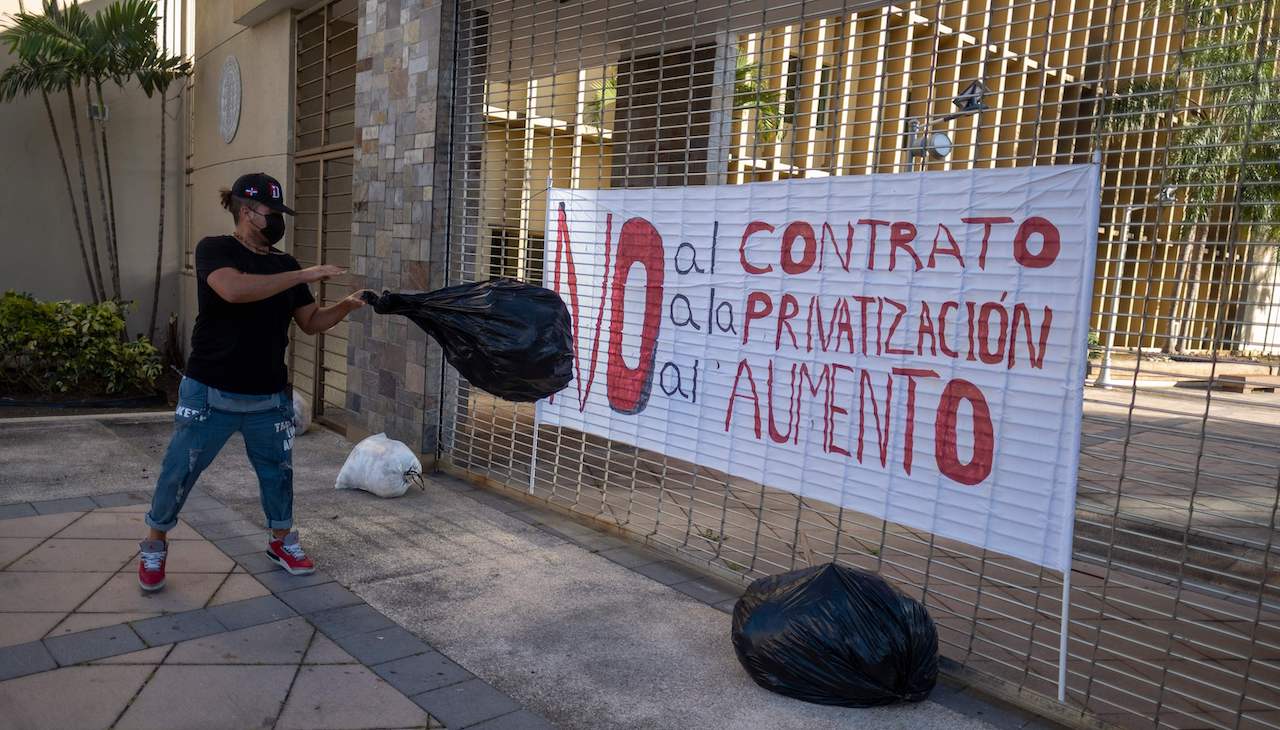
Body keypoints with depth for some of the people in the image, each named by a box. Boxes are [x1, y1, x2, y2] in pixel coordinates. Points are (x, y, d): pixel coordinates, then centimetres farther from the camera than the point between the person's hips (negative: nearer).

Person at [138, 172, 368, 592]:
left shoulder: (284, 265, 7)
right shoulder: (214, 249, -9)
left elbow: (311, 323, 9)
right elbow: (234, 289, -31)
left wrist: (345, 307, -10)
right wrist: (302, 275, -29)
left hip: (270, 397, 5)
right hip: (211, 394, -4)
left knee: (278, 470, 14)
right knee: (179, 472, 6)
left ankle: (281, 541, 34)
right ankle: (154, 547, 28)